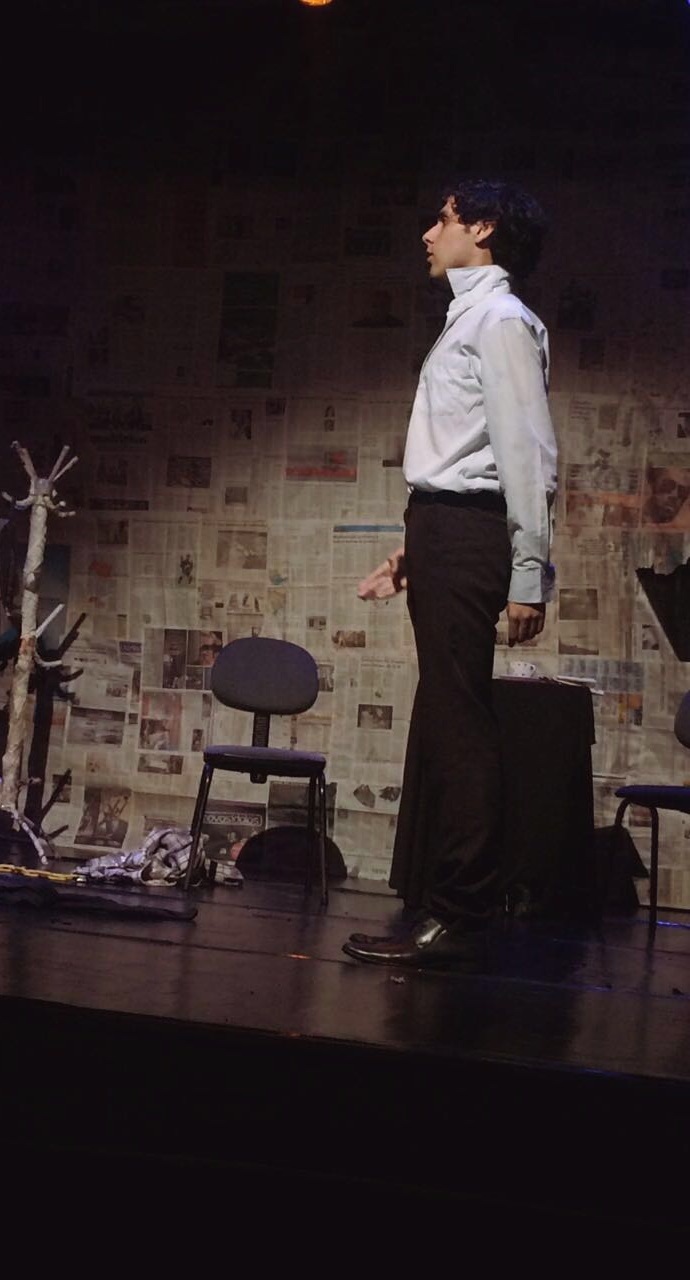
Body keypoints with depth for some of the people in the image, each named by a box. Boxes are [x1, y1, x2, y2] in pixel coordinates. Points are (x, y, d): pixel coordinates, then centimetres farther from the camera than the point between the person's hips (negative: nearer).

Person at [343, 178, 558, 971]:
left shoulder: (501, 320, -7)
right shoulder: (468, 319, 22)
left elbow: (529, 455, -15)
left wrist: (530, 576, -20)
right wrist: (412, 552, 21)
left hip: (465, 532, -10)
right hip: (442, 529, 10)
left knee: (457, 725, -10)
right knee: (441, 720, 11)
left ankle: (458, 921, -7)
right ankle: (431, 902, 18)